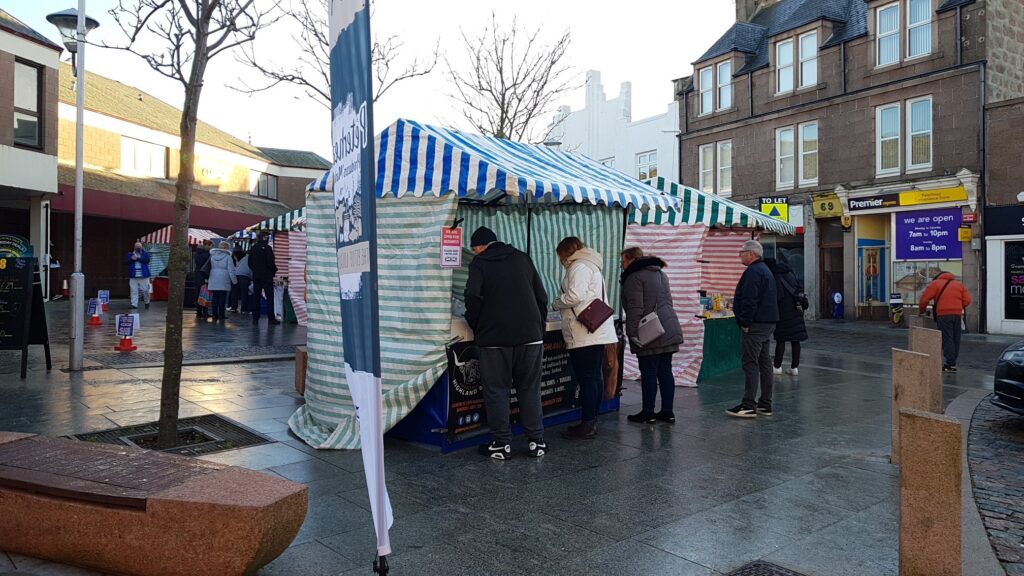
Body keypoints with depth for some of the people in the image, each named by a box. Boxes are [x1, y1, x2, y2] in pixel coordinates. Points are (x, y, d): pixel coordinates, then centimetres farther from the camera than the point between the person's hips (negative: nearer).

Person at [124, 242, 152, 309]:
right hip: (133, 276, 2)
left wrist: (138, 258, -14)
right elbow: (126, 261, 3)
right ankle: (134, 304, 0)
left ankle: (147, 302, 20)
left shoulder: (145, 254, 8)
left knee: (145, 290, -1)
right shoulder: (130, 254, 14)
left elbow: (147, 260, -9)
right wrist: (131, 259, -13)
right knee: (133, 291, -3)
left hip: (143, 276, -2)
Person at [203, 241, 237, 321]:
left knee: (215, 298, 8)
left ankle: (214, 314, 8)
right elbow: (231, 270, -7)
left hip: (213, 281, 4)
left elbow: (207, 268, 12)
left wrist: (206, 279, 17)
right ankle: (221, 315, -1)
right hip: (224, 281, -4)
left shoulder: (212, 256, 9)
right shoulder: (228, 257, -5)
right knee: (222, 298, -1)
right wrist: (234, 280, -1)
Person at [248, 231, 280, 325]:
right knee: (270, 296, -2)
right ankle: (271, 318, -5)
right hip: (267, 276, -6)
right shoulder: (267, 248, -12)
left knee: (256, 296, 8)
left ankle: (255, 318, 7)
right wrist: (274, 270, 1)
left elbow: (250, 263, 12)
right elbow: (271, 263, -16)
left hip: (256, 276, 6)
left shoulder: (253, 248, 9)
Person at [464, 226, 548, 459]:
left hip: (494, 337, -4)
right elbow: (541, 296, 12)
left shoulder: (479, 263, 1)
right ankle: (536, 441, 14)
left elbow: (473, 298, -14)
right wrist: (539, 327, 17)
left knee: (496, 390, 5)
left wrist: (476, 326, 1)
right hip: (530, 335, 4)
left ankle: (501, 444, 8)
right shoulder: (522, 258, 14)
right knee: (530, 388, 11)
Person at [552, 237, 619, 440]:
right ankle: (592, 421, 19)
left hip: (585, 334, -10)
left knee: (586, 379, -6)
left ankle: (587, 425, -2)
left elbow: (575, 296, -20)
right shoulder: (592, 265, 23)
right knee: (595, 377, 12)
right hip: (598, 331, 10)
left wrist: (556, 304, -4)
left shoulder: (579, 267, -9)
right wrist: (564, 304, 14)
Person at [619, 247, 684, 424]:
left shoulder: (634, 277, -9)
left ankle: (648, 413, 5)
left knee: (649, 374, -1)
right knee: (665, 371, 11)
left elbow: (635, 308, -17)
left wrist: (631, 332, -15)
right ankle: (668, 411, 16)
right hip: (670, 331, 9)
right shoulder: (660, 273, 20)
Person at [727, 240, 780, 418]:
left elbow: (749, 301, -24)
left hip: (755, 325, -11)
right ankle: (765, 404, 18)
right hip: (768, 323, 11)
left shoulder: (753, 272, -16)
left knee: (750, 363, -9)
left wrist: (745, 322, -19)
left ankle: (748, 405, -8)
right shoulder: (765, 270, 19)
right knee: (764, 362, 12)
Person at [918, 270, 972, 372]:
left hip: (944, 315, -5)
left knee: (947, 340, -4)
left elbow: (925, 299, -2)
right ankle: (952, 362, 16)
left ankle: (951, 364, -8)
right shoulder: (959, 285, 20)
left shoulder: (935, 283, 6)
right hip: (957, 314, 5)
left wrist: (922, 310, 14)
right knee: (955, 340, 11)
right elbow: (967, 301, 10)